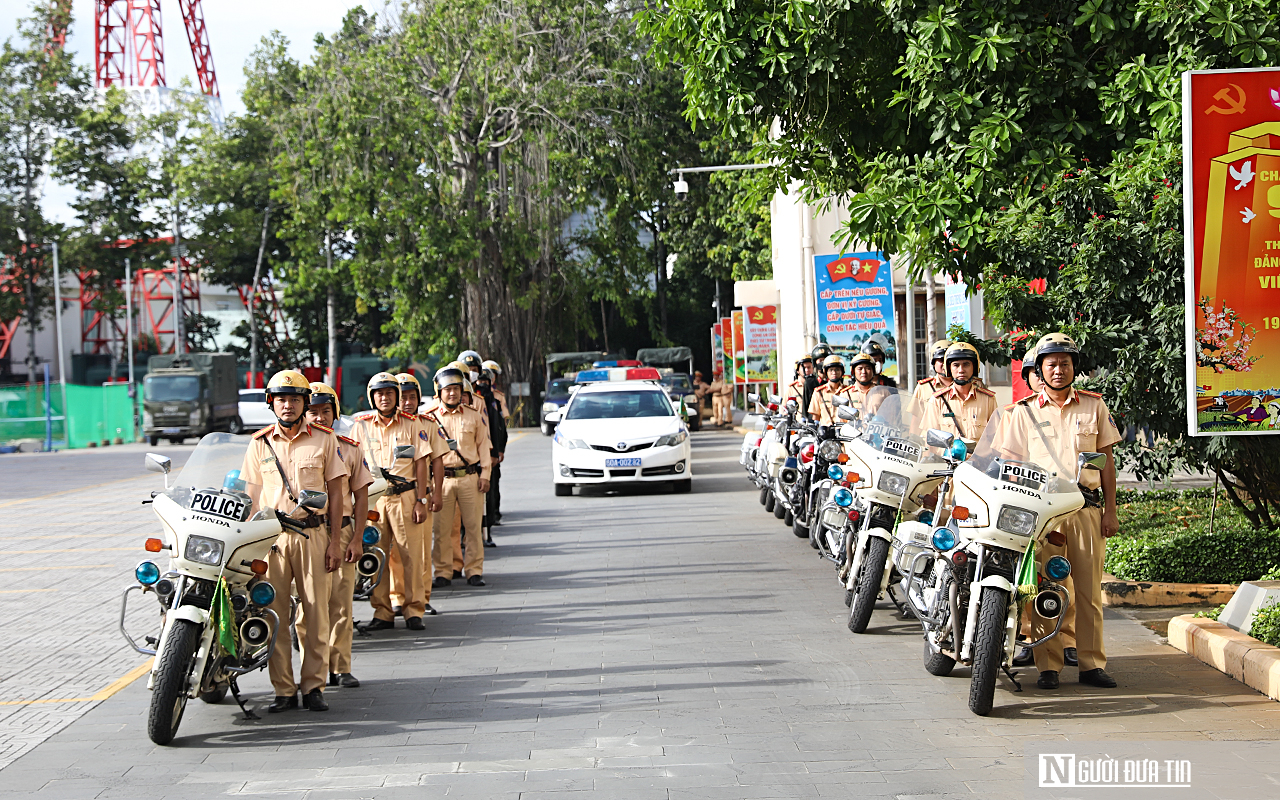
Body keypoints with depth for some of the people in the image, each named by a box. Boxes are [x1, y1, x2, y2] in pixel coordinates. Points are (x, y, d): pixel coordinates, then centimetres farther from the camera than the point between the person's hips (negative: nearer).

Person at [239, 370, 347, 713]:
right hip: (270, 534, 1)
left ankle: (314, 686, 7)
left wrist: (335, 541, 0)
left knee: (316, 611, -2)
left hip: (312, 533, -1)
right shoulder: (260, 444, 9)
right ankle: (283, 690, 5)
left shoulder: (324, 439, 6)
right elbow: (252, 496, 11)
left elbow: (335, 492, 6)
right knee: (274, 613, -1)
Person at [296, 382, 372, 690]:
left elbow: (361, 496, 8)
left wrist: (357, 538, -1)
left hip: (341, 531, 1)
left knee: (341, 604, 1)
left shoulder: (350, 449, 8)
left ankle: (341, 667, 8)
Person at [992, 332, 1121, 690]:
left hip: (1086, 506, 2)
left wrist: (1110, 510, 8)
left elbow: (1106, 459, 13)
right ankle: (1048, 666, 1)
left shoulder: (1094, 406, 12)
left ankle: (1092, 664, 9)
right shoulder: (1022, 412, 7)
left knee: (1089, 590, 3)